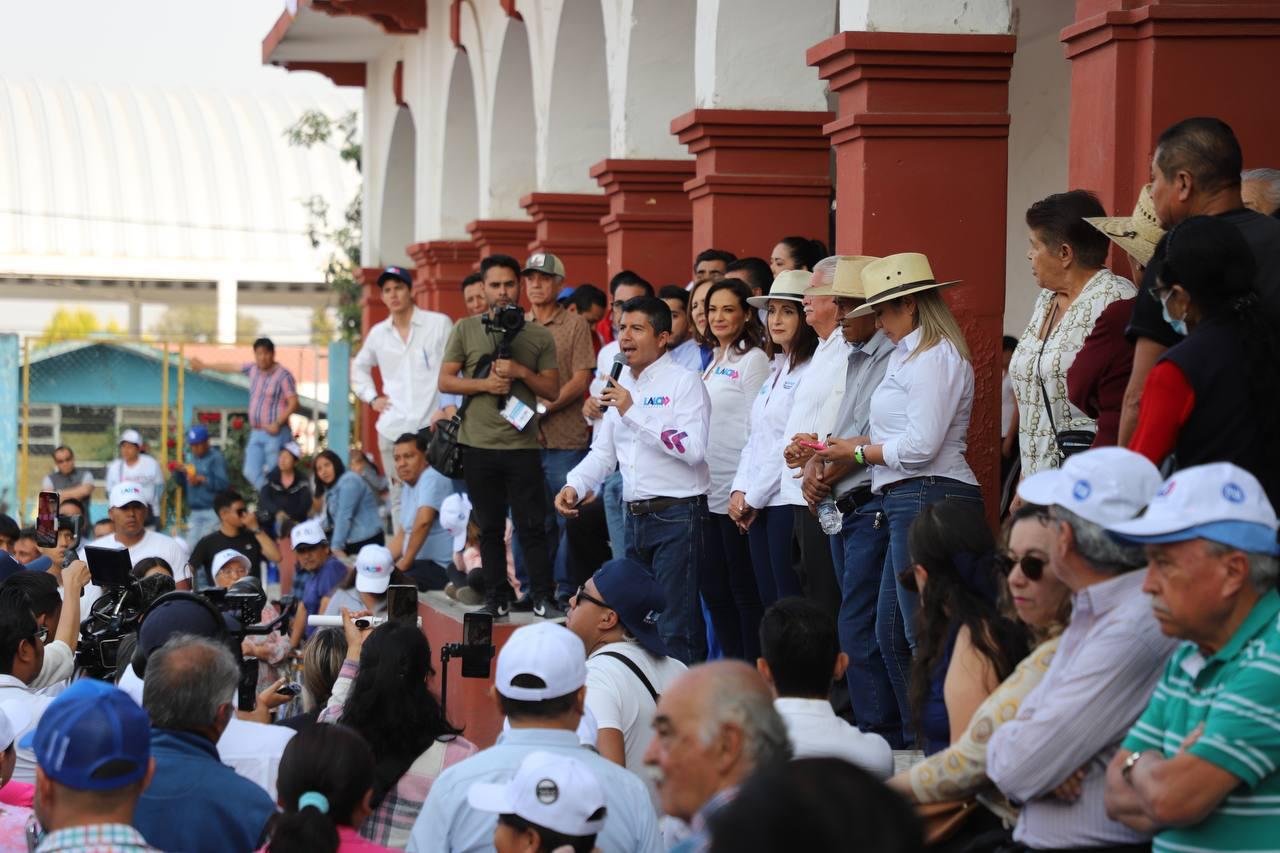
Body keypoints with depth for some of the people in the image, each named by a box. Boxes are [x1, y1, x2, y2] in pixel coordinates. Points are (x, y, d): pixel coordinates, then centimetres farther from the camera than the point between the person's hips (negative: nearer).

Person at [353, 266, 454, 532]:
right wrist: (371, 398, 14)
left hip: (432, 425, -4)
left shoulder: (439, 324, -1)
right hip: (392, 429, 4)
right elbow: (359, 367, 29)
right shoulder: (377, 333, 12)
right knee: (399, 497, 8)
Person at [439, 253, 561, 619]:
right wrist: (484, 384, -12)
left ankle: (544, 598, 2)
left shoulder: (539, 336, 7)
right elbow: (445, 381, 3)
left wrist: (521, 372, -11)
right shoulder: (465, 330, 7)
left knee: (532, 526, -3)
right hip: (478, 445, 1)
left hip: (522, 444, -1)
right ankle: (497, 598, 14)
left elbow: (552, 390, 5)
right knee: (490, 527, 8)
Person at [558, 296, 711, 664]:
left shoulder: (684, 382, -8)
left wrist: (633, 411, -20)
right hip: (636, 518, 8)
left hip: (677, 516, -8)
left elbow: (693, 449, -21)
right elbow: (604, 451, 18)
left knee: (673, 631, -10)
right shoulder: (620, 386, 15)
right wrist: (574, 486, -1)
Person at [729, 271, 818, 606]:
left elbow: (794, 443, -14)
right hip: (757, 505, 8)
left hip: (789, 502, -8)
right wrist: (740, 491, 3)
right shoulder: (775, 371, 18)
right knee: (769, 603, 9)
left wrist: (754, 498, -10)